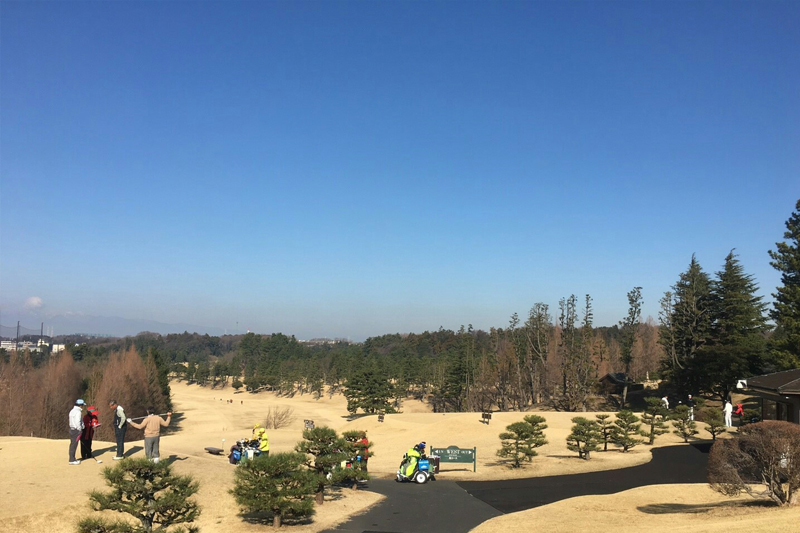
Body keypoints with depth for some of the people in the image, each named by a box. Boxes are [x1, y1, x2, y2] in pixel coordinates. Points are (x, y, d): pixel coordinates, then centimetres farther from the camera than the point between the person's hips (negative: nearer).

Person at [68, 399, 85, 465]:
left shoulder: (72, 411, 15)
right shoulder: (78, 412, -16)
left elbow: (72, 421, 15)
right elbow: (78, 422, -20)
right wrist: (80, 431, -14)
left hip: (71, 429, 10)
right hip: (76, 430, -10)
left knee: (72, 444, 14)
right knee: (74, 445, -6)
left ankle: (72, 459, 20)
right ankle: (72, 460, -3)